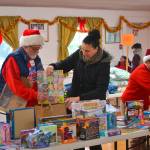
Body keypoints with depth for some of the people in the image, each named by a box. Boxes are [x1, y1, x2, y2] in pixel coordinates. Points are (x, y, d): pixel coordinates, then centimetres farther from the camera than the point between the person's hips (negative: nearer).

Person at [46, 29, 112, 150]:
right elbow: (64, 65, 11)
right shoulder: (79, 54, -4)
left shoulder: (103, 62, -15)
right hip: (74, 102, 3)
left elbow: (101, 91, -20)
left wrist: (79, 98, -31)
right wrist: (53, 66, -12)